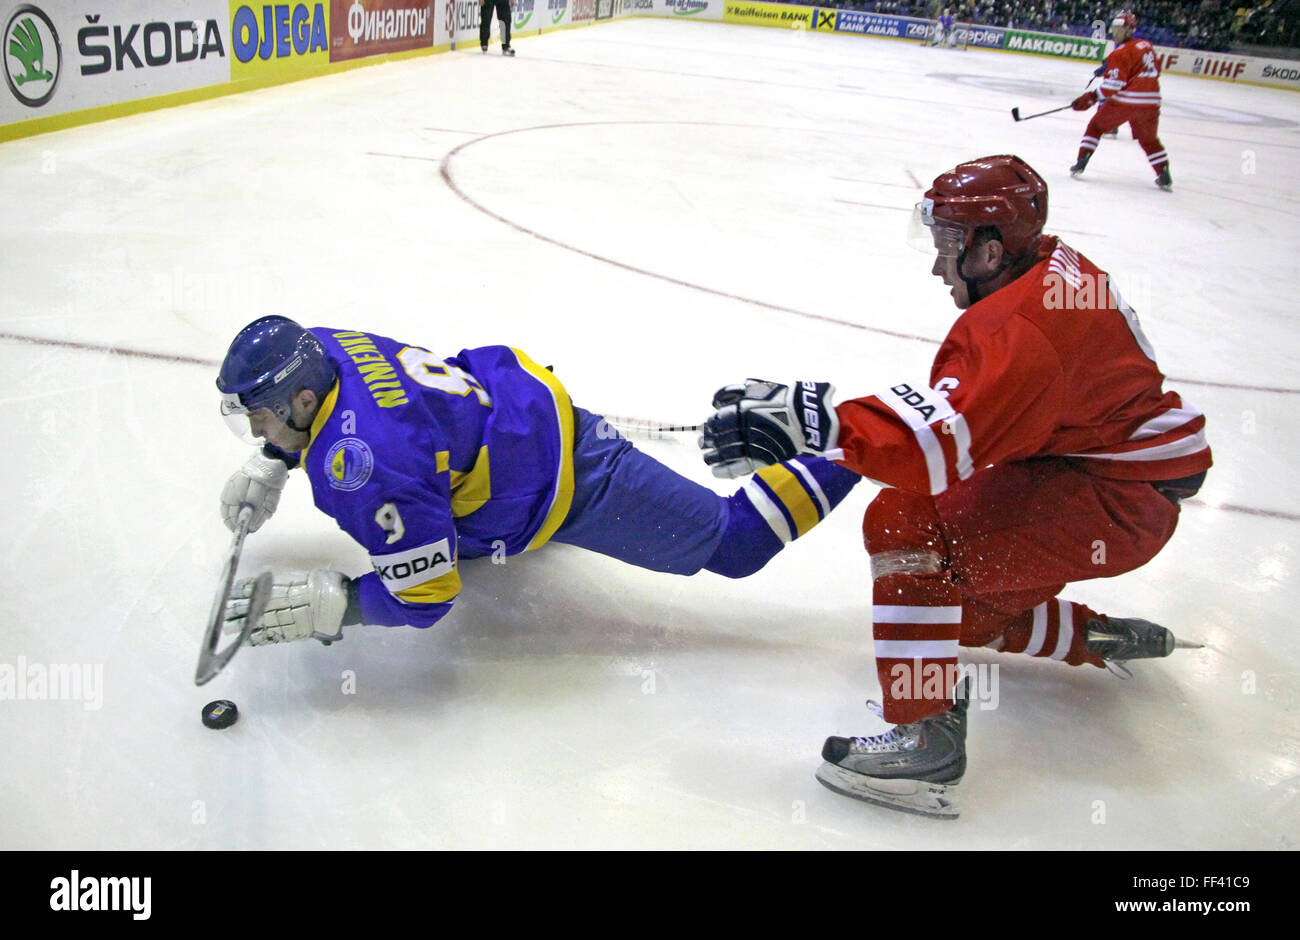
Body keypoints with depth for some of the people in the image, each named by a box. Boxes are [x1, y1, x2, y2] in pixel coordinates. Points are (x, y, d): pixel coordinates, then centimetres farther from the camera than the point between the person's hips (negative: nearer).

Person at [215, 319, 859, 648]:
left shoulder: (364, 465, -32)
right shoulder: (319, 347, -6)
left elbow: (426, 593, -26)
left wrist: (316, 605, -26)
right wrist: (270, 465, 14)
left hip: (567, 482, -9)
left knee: (733, 541, 2)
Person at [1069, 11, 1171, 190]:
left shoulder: (1121, 53, -7)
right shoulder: (1146, 46, 14)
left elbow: (1113, 83, -15)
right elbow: (1155, 71, 24)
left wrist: (1091, 98, -13)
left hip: (1125, 100, -6)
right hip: (1151, 102, 6)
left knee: (1096, 126, 13)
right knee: (1149, 139, 20)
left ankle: (1081, 162, 4)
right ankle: (1164, 175, 12)